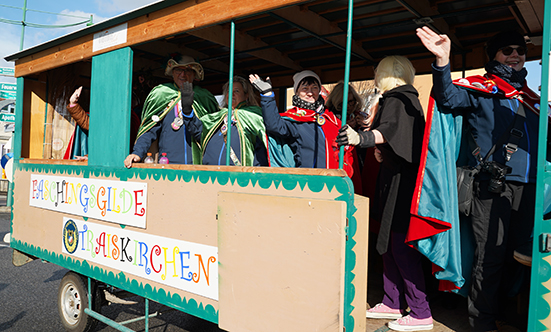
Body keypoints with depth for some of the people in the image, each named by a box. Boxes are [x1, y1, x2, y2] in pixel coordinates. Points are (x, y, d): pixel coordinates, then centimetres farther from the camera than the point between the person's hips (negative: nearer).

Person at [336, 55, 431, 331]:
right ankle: (392, 303, 22)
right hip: (395, 177, 10)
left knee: (400, 245, -7)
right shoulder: (408, 96, 20)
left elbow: (390, 128, -31)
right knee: (389, 241, 13)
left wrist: (361, 138, -48)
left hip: (402, 180, -10)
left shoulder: (396, 97, -10)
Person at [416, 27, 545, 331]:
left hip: (527, 188, 6)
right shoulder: (480, 89, 2)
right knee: (490, 257, -2)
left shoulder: (532, 98, 21)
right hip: (493, 186, -6)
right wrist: (443, 61, -32)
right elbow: (450, 98, -18)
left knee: (516, 256, 13)